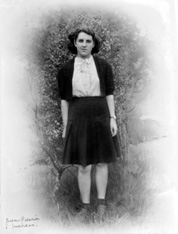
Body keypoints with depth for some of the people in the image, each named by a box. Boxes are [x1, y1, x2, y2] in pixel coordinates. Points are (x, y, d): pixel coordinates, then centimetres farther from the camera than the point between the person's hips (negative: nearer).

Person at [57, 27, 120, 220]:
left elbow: (109, 94, 4)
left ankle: (101, 203, 24)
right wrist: (65, 126, 2)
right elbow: (64, 99, 4)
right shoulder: (66, 69, 2)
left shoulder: (103, 66, 2)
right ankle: (85, 206, 19)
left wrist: (112, 118, -3)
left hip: (100, 117, 1)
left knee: (102, 162, 9)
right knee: (83, 166, 4)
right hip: (78, 118, 0)